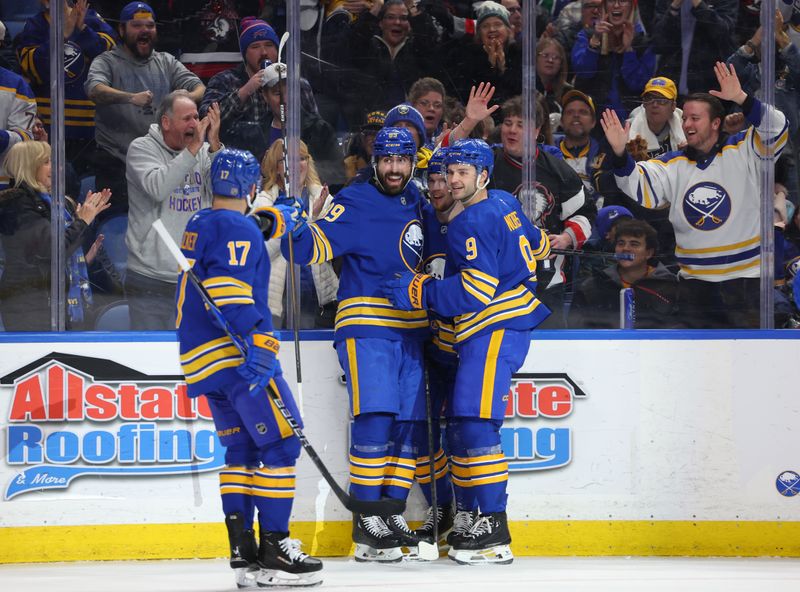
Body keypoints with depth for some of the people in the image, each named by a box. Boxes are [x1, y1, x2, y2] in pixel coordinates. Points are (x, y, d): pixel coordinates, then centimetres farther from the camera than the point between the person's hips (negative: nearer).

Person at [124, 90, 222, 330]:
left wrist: (214, 146, -16)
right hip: (151, 277, -4)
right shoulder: (142, 148, -3)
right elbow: (157, 188, -22)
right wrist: (193, 148, -21)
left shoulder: (204, 152, 7)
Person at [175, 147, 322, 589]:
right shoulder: (238, 228, -10)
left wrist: (272, 221, 18)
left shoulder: (200, 224, 17)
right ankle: (273, 551, -13)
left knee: (242, 449, 13)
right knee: (280, 444, -8)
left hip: (202, 356, 10)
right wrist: (254, 339, -27)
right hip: (236, 352, -10)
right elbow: (228, 287, -22)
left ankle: (243, 552, 11)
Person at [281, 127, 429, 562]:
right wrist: (297, 229, -33)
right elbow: (311, 249, -15)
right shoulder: (355, 203, -6)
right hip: (365, 326, -7)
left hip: (410, 331, 7)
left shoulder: (416, 203, 14)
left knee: (412, 425, 5)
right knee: (375, 418, -17)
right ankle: (366, 524, -12)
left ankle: (392, 514, 14)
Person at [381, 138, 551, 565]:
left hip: (496, 329, -11)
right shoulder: (502, 207, 15)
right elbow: (536, 244, 31)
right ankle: (466, 519, 14)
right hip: (488, 333, 11)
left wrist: (419, 291, -16)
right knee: (459, 423, 11)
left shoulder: (474, 222, -14)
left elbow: (477, 290, -21)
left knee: (475, 423, -17)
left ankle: (495, 532, -21)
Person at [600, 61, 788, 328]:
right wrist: (620, 154, -21)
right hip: (695, 283, 4)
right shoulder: (675, 164, 8)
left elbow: (776, 130, -18)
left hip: (745, 280, -4)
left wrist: (742, 99, -31)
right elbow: (639, 187, -3)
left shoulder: (742, 150, -3)